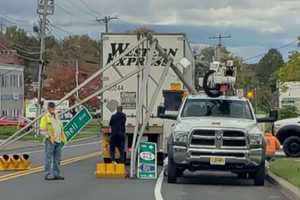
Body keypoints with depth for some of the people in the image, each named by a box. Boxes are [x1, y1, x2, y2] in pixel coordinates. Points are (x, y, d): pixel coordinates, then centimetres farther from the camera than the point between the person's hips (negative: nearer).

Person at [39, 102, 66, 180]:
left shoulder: (56, 116, 19)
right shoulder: (45, 117, -4)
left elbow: (60, 128, 25)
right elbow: (42, 130, -9)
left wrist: (62, 139, 17)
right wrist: (48, 136, -17)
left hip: (58, 141, 7)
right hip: (50, 141, -7)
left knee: (57, 159, 10)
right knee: (48, 159, -5)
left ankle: (56, 174, 15)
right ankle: (47, 175, -2)